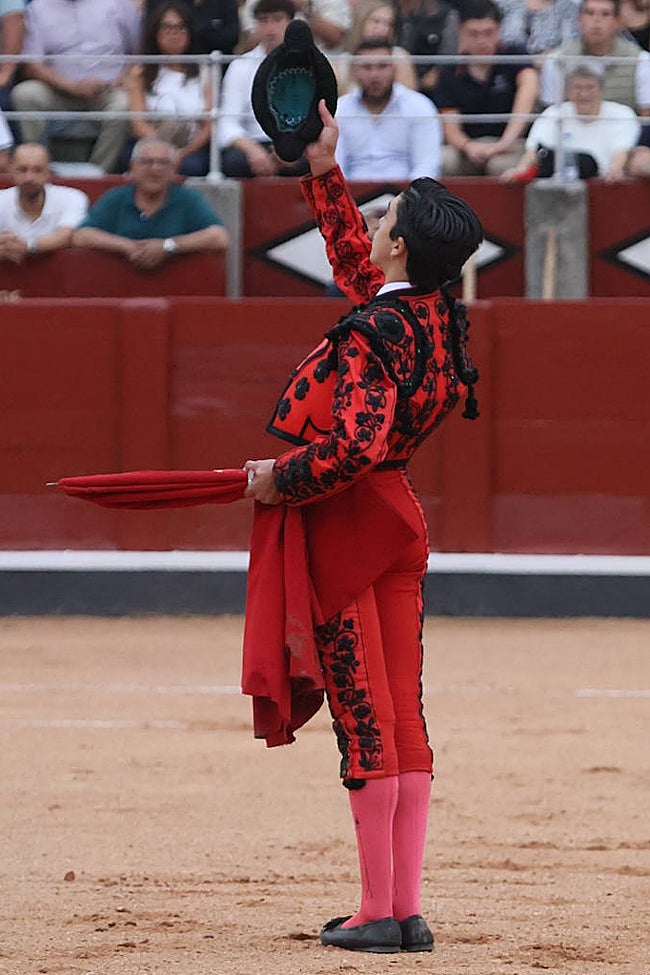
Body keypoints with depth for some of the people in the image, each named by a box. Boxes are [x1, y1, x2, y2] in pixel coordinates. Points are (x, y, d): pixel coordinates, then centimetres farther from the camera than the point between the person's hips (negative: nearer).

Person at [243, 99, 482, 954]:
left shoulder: (371, 335, -21)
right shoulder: (439, 317, 5)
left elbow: (354, 442, -31)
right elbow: (353, 263, 24)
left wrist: (279, 481, -16)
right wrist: (323, 172, 28)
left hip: (343, 525, -8)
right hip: (399, 516, 8)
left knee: (363, 723, -4)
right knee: (404, 719, 8)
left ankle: (378, 913, -1)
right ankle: (406, 909, 9)